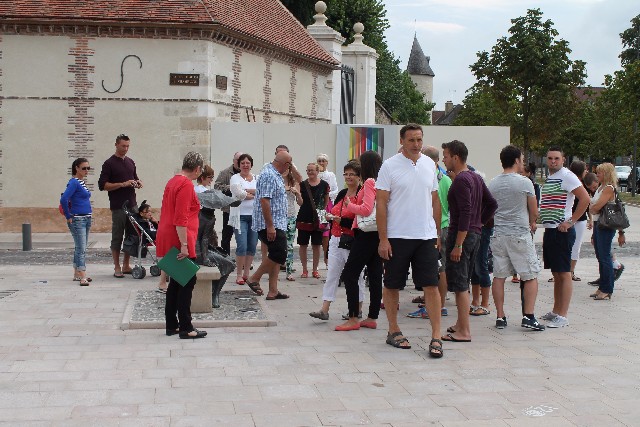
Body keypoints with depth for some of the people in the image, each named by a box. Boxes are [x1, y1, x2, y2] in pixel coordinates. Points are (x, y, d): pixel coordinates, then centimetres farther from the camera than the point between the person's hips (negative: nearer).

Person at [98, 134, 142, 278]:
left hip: (132, 204, 6)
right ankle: (117, 267, 6)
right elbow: (103, 185, -10)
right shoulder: (109, 163, -4)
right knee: (117, 236, 0)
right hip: (118, 206, -6)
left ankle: (126, 266, 16)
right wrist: (123, 184, -18)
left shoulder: (131, 162, 16)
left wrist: (138, 182, 5)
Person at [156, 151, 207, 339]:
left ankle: (172, 325, 20)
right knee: (187, 282, -4)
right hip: (178, 241, -10)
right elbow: (181, 219, -21)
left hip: (167, 239, 10)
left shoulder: (173, 181, 15)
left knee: (176, 282, 15)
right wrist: (184, 245, -21)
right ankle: (186, 328, -1)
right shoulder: (186, 185, -15)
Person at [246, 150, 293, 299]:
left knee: (276, 256, 9)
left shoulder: (275, 175, 15)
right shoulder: (269, 175, -17)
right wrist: (270, 226, -25)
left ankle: (273, 291, 12)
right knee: (279, 255, -11)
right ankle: (254, 278, 1)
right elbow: (264, 201, -24)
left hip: (277, 224, 11)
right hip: (271, 225, -11)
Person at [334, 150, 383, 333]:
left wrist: (349, 205, -4)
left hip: (366, 234, -9)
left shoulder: (369, 182, -12)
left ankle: (353, 319, -5)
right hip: (379, 234, 9)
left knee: (349, 275, -4)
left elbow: (366, 209, -19)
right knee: (375, 276, 10)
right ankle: (372, 318, 14)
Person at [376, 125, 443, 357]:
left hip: (426, 236, 3)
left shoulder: (429, 164, 9)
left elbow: (435, 201, 16)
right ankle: (393, 330, 22)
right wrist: (383, 239, -10)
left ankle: (436, 337, 0)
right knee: (392, 285, 7)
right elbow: (381, 203, -6)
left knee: (431, 285, -2)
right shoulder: (389, 166, -5)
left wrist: (438, 233, 13)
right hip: (397, 236, -3)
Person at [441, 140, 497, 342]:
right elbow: (492, 203, 18)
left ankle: (464, 332, -3)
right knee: (463, 283, 17)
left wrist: (458, 245, -23)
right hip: (475, 234, 10)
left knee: (459, 284, -5)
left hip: (461, 234, -10)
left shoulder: (461, 180, -16)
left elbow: (466, 213, -23)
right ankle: (461, 324, 25)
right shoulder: (476, 177, 13)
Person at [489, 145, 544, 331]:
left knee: (499, 276, 9)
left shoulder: (492, 184, 6)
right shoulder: (524, 183, -8)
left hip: (498, 234, 5)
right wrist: (531, 224, 18)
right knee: (530, 276, 5)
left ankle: (500, 317, 11)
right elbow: (534, 213, -1)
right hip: (520, 235, -5)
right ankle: (528, 316, -1)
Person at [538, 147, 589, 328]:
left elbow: (585, 199, -19)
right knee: (556, 274, 14)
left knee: (564, 273, -5)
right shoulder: (548, 178, 17)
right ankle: (556, 311, 22)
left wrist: (571, 221, -18)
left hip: (562, 231, -9)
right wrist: (538, 218, 15)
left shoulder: (567, 176, -10)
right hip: (549, 231, 9)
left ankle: (563, 316, -4)